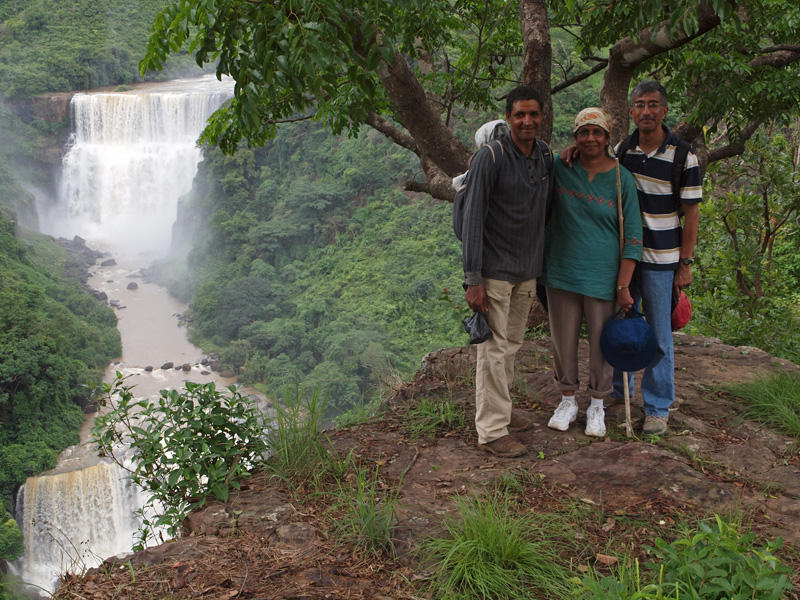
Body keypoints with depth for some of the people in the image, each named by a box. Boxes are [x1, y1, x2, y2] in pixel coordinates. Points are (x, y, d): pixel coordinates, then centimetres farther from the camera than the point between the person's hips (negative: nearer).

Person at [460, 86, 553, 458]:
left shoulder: (546, 155, 7)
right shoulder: (491, 157, -14)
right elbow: (473, 219, -16)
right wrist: (473, 279, -19)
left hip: (528, 271, 7)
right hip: (495, 270, -7)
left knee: (512, 345, 17)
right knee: (494, 350, -4)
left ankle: (501, 410, 31)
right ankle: (491, 432, 4)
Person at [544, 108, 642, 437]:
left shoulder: (622, 179, -5)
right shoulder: (559, 168, -1)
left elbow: (632, 236, -5)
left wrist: (624, 287, -9)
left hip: (602, 277, -2)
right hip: (561, 273, 2)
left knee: (601, 342, 7)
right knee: (563, 340, 11)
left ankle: (597, 405, 27)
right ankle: (568, 400, 30)